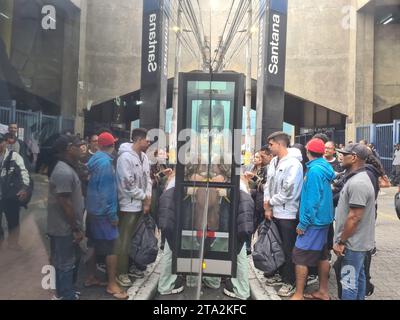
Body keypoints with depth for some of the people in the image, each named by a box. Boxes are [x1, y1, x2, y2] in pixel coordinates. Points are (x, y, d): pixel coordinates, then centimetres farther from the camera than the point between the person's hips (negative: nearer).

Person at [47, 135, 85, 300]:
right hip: (65, 229, -10)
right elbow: (65, 204, -24)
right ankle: (66, 296, 17)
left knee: (71, 261, 20)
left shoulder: (67, 168, 10)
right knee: (66, 263, 3)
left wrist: (76, 227, 19)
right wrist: (76, 229, -19)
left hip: (68, 227, 10)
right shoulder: (64, 172, -23)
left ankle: (67, 292, 35)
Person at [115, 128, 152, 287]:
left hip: (141, 204, 8)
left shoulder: (143, 157, 8)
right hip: (129, 205, -8)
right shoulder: (125, 157, -17)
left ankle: (132, 266, 33)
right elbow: (128, 185, -20)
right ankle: (121, 273, 14)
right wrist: (144, 197, -9)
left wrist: (148, 199, -2)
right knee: (124, 240, 2)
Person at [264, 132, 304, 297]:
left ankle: (290, 281, 19)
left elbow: (288, 192, -19)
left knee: (288, 248, 5)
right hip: (274, 212, 7)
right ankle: (281, 274, 34)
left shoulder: (293, 164, -16)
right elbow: (268, 184, 9)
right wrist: (267, 207, 0)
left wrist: (270, 202, -8)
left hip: (287, 214, -7)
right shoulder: (274, 162, 8)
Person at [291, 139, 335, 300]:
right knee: (322, 255, 15)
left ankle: (298, 295, 4)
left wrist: (303, 223, -17)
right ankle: (323, 292, 26)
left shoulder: (314, 170, -20)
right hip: (323, 219, 9)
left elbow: (312, 200, -23)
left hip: (314, 220, -9)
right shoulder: (325, 167, 8)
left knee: (300, 256, -2)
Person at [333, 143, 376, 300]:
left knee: (349, 282, -1)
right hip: (359, 242, 10)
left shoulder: (357, 183, -23)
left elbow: (354, 217, -25)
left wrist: (341, 242, -17)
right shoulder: (358, 178, 11)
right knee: (358, 277, 20)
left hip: (353, 243, -10)